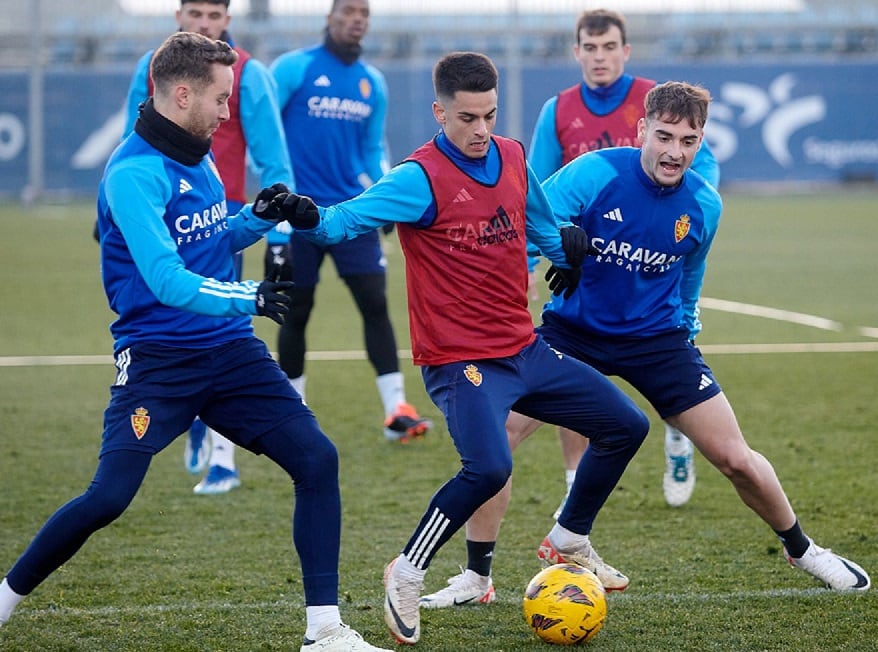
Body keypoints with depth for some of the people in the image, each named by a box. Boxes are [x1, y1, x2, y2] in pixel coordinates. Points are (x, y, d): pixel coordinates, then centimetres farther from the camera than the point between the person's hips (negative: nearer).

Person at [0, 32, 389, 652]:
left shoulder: (198, 157, 8)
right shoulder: (133, 173, -18)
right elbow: (168, 281, -27)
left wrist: (257, 218, 4)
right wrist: (246, 297, -35)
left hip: (230, 349, 7)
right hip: (157, 361, -7)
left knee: (318, 459, -5)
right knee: (109, 497, -14)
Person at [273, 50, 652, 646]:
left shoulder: (514, 158, 4)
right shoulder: (421, 178, -18)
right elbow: (348, 219, -32)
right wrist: (309, 218, -50)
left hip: (526, 349, 8)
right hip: (461, 361, -8)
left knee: (626, 426, 13)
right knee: (489, 467, -30)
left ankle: (573, 540, 33)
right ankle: (408, 575, -9)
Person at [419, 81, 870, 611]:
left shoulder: (704, 206, -7)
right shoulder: (592, 176, -20)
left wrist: (685, 339, 22)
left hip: (656, 337, 2)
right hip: (572, 329, -2)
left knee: (736, 459, 0)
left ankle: (801, 549, 28)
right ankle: (477, 580, -1)